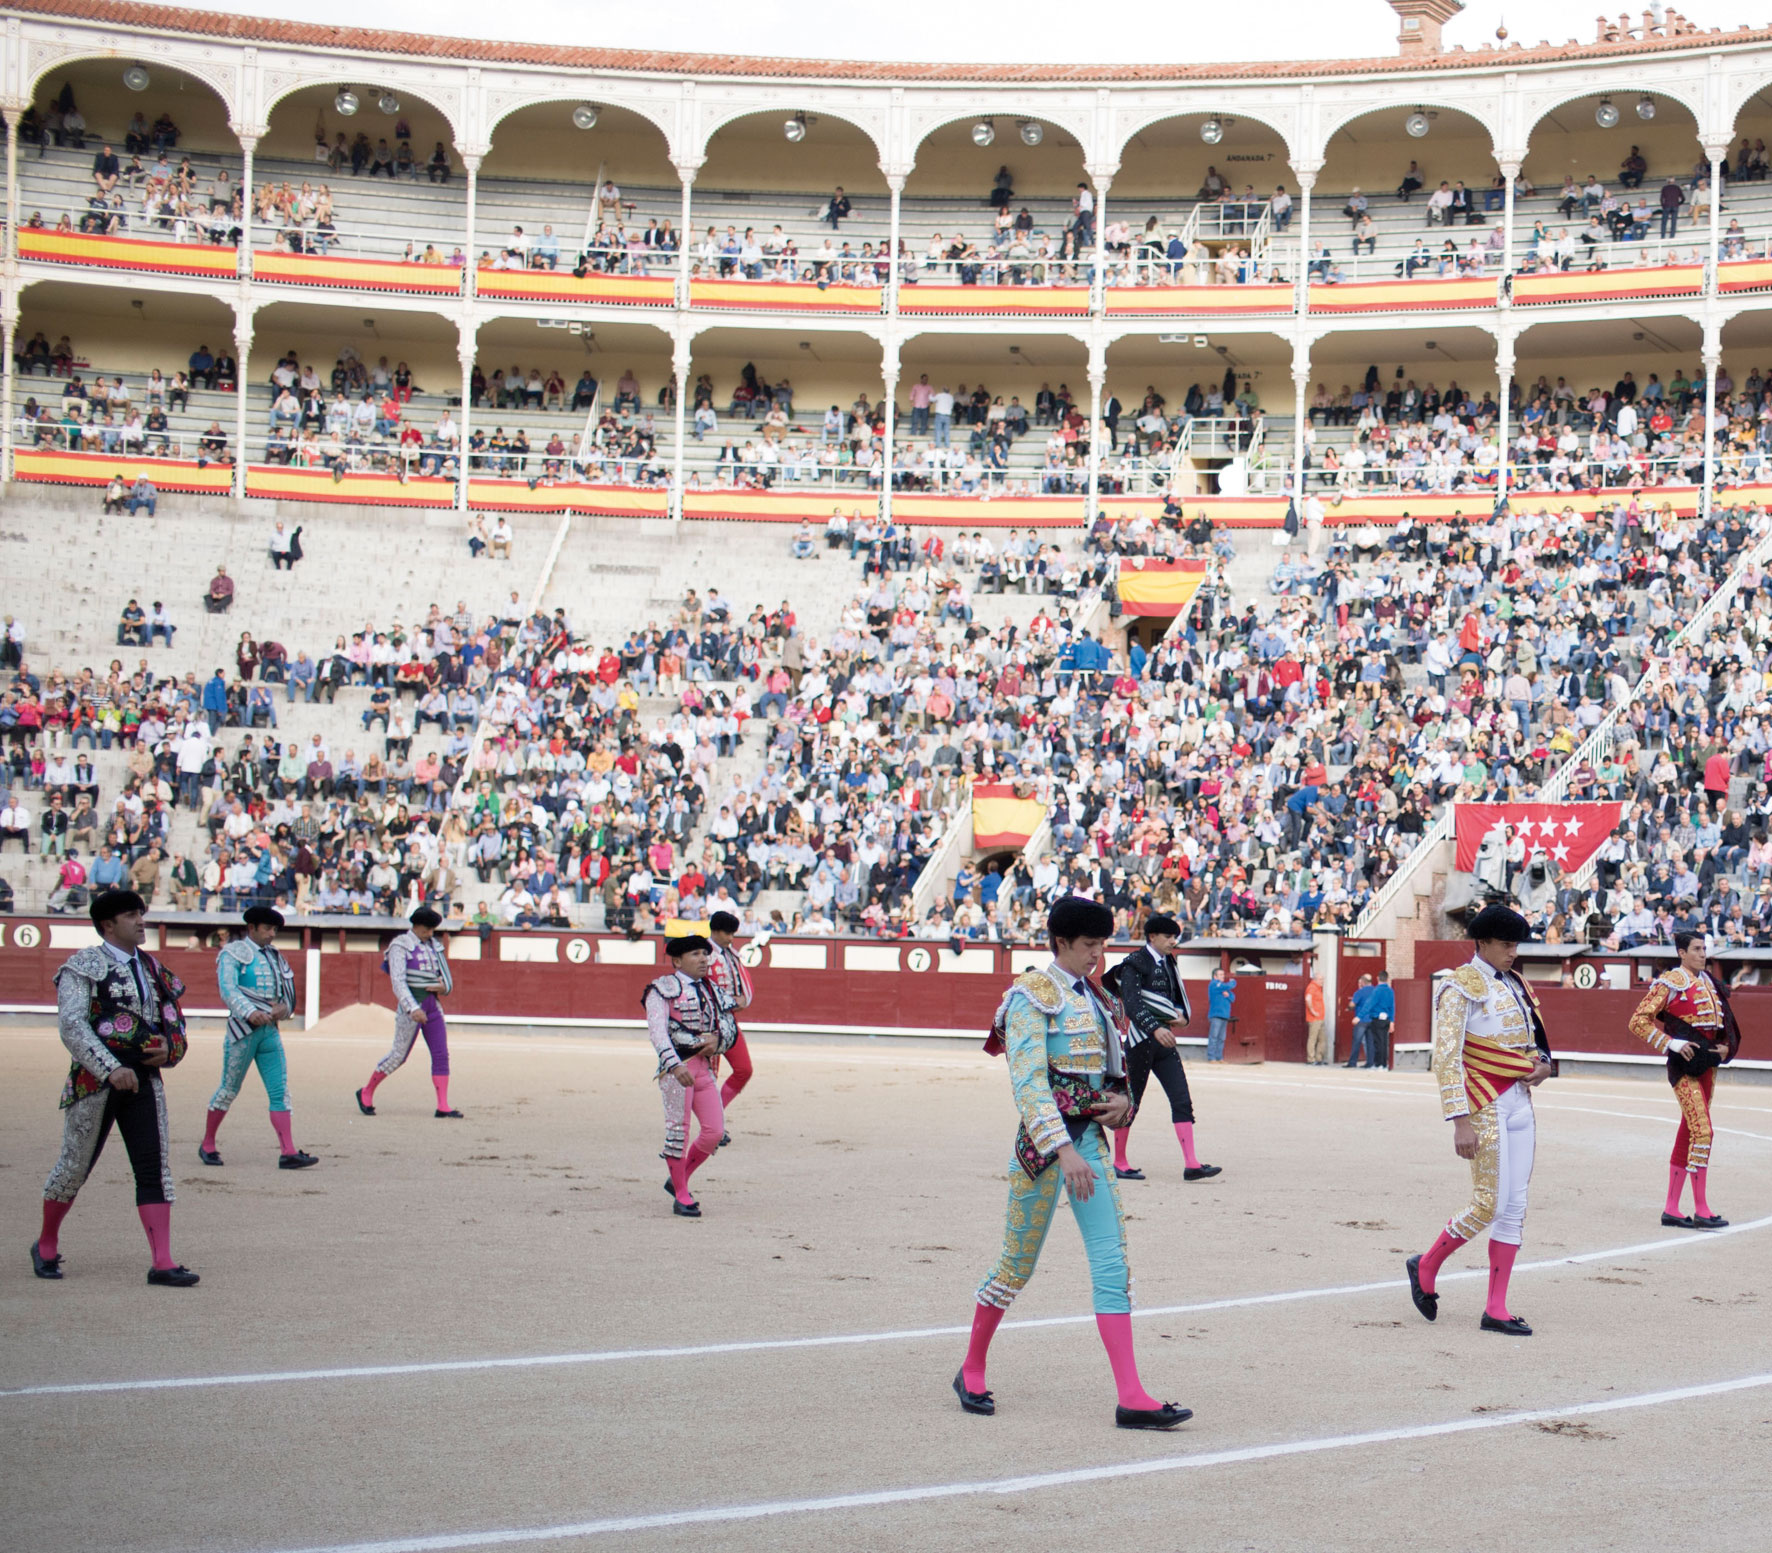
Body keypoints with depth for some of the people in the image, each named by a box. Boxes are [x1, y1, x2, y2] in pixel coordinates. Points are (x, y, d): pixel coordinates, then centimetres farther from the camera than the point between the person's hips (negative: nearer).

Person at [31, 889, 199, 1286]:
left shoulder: (151, 968, 14)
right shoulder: (84, 966, -5)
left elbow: (174, 1019, 24)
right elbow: (70, 1025, -16)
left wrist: (168, 1047, 0)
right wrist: (111, 1069, -26)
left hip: (144, 1079, 5)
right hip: (94, 1080, -5)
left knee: (155, 1167, -3)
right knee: (75, 1165, 5)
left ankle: (163, 1263, -5)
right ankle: (46, 1246, 28)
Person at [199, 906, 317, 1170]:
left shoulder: (275, 956, 16)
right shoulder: (233, 954, -3)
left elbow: (288, 990, 17)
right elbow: (227, 989, -16)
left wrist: (284, 1007, -6)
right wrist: (250, 1012, -31)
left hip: (270, 1030, 5)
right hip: (243, 1029, -5)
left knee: (280, 1091, -3)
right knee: (229, 1089, 5)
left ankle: (288, 1153, -8)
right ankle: (207, 1145, 21)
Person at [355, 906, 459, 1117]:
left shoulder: (434, 946, 13)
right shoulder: (401, 946, -8)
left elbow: (447, 978, 20)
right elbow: (398, 981, -17)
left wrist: (444, 986, -5)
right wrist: (413, 1008, -27)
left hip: (432, 1006, 6)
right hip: (410, 1006, -6)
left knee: (441, 1055, -1)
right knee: (399, 1055, 0)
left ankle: (443, 1107, 0)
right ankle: (366, 1093, 18)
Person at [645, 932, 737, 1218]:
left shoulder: (711, 990, 16)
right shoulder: (663, 988, -5)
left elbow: (729, 1025, 20)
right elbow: (657, 1030, -15)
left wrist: (718, 1039, -5)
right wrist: (675, 1065, -28)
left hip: (705, 1067, 6)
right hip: (676, 1067, -6)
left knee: (715, 1131, 2)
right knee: (678, 1130, -2)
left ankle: (677, 1180, 21)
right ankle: (681, 1197, 8)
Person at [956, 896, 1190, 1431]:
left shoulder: (1093, 996, 13)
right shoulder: (1033, 996, -11)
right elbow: (1028, 1082, -21)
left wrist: (1122, 1100, 2)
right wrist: (1063, 1150, -31)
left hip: (1090, 1138, 7)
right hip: (1046, 1139, -7)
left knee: (1112, 1262, -1)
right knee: (1018, 1262, 5)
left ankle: (1131, 1397, -3)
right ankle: (972, 1372, 25)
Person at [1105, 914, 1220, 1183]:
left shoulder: (1168, 965, 14)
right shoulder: (1134, 965, -9)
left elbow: (1178, 998, 24)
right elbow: (1131, 1003, -22)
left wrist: (1183, 1016, 1)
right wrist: (1155, 1028, -36)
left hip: (1164, 1040, 7)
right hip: (1140, 1042, -7)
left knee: (1182, 1100, -3)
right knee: (1130, 1101, 2)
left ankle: (1191, 1164, -6)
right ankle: (1119, 1163, 14)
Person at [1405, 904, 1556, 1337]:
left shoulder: (1515, 985, 13)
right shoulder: (1461, 987, -11)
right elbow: (1446, 1058, -16)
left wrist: (1543, 1065, 1)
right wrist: (1461, 1121, -23)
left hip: (1520, 1103, 8)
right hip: (1485, 1106, -8)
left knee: (1515, 1206, 4)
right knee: (1491, 1204, -11)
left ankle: (1496, 1309, 8)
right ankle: (1426, 1266, 13)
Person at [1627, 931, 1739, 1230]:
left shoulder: (1709, 982, 16)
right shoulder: (1670, 983, -7)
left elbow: (1722, 1021, 28)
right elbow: (1638, 1021, -10)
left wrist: (1725, 1047, 8)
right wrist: (1671, 1043, -18)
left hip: (1707, 1066, 8)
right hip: (1684, 1066, -8)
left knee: (1688, 1133, 10)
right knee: (1702, 1130, -15)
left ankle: (1671, 1210, 15)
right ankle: (1701, 1210, -13)